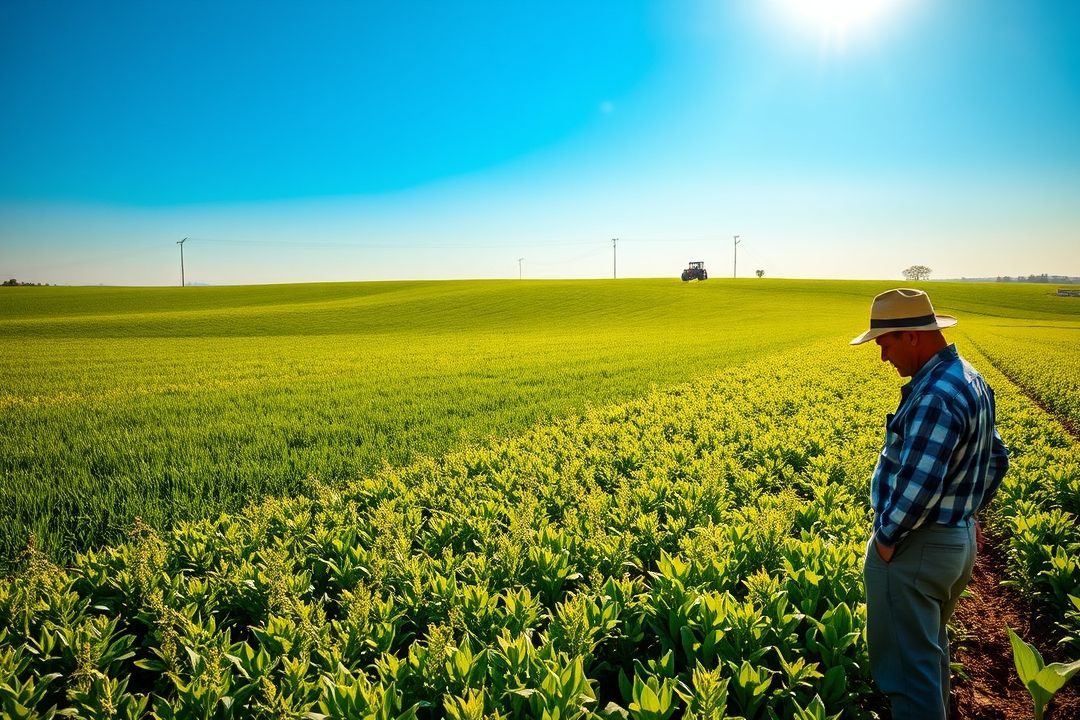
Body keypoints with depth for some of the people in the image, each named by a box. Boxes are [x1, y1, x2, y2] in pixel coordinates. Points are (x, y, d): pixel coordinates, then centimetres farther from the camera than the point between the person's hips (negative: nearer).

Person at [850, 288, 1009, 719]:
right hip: (959, 540, 11)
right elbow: (997, 460, 18)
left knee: (908, 661, 2)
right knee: (930, 643, 27)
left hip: (914, 549, -11)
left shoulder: (935, 395, -26)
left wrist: (887, 536, -17)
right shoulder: (971, 380, 8)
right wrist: (967, 510, 21)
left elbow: (919, 482, -30)